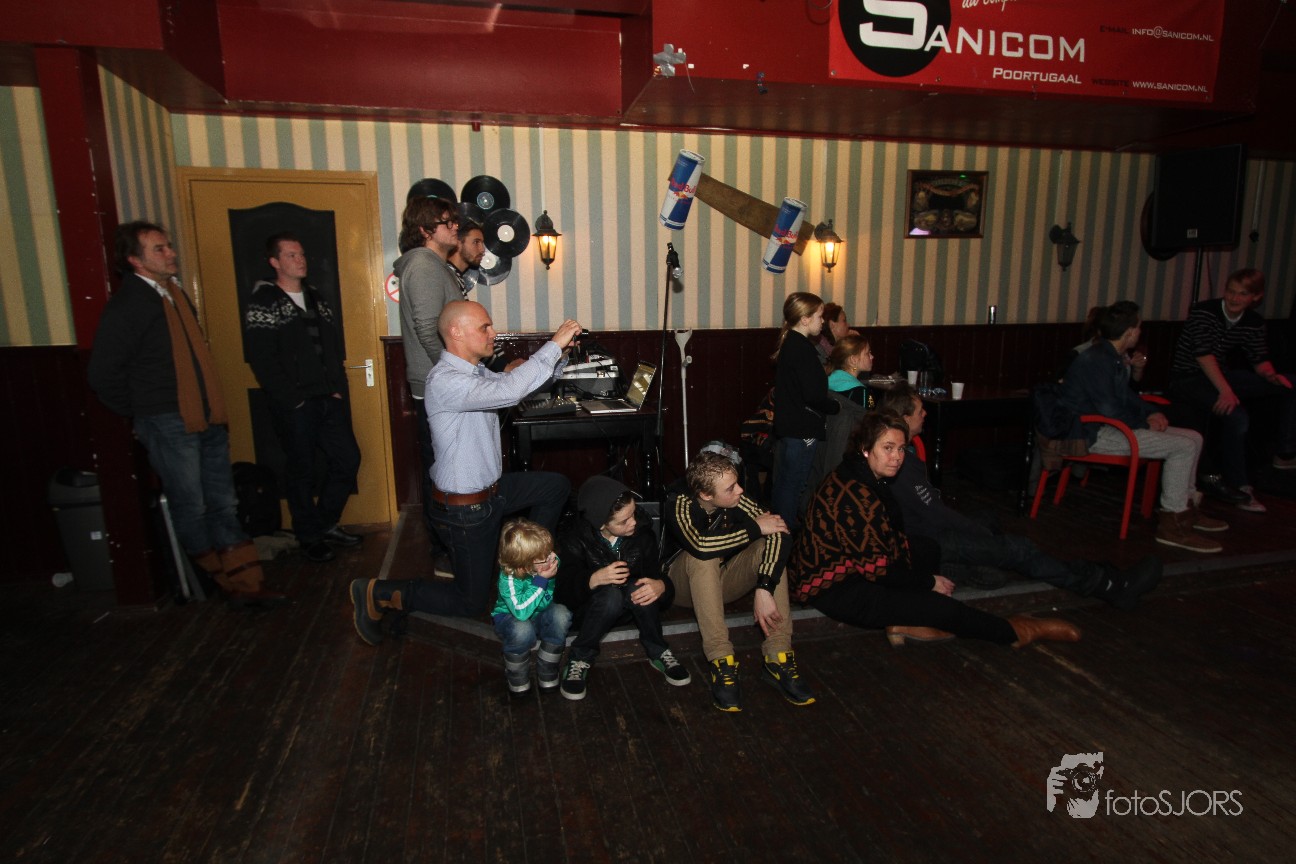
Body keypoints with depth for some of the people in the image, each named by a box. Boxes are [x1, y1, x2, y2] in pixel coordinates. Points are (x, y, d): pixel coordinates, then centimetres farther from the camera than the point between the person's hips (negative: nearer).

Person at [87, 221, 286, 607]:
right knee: (191, 507, 3)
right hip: (169, 425, -7)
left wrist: (212, 403, 15)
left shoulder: (175, 292, 14)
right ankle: (226, 579, 17)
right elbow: (103, 373, -9)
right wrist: (143, 415, -1)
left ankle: (246, 584, 11)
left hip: (208, 419, 7)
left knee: (223, 503, 7)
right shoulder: (126, 304, -8)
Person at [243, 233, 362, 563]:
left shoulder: (316, 298, 16)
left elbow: (336, 347, 16)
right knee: (301, 471, 5)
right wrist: (293, 400, -14)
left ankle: (326, 524, 25)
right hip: (294, 406, -6)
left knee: (348, 459, 6)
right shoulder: (263, 303, -4)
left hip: (329, 400, 6)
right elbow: (262, 360, -12)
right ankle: (310, 538, 20)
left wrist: (338, 388, 4)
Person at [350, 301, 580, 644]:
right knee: (472, 602, 4)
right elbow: (509, 391, -40)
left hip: (492, 488, 9)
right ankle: (377, 594, 14)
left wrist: (561, 353, -8)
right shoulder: (444, 381, -28)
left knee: (557, 486, 17)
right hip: (464, 510, -9)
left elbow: (522, 381, 10)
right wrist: (554, 345, -33)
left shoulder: (477, 373, 3)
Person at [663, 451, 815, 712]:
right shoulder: (679, 502, -27)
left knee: (771, 545, -23)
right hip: (686, 584, -3)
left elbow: (777, 530, -27)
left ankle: (778, 658, -25)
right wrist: (755, 529, -32)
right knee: (703, 557, -36)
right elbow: (701, 545, -45)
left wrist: (764, 588, -39)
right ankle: (721, 661, -34)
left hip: (721, 581, 4)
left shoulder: (734, 499, -18)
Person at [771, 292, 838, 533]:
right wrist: (836, 407, -7)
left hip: (786, 426, 10)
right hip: (802, 430, -10)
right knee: (792, 486, -2)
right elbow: (813, 395, -22)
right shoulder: (802, 348, -18)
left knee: (782, 484, 17)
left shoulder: (787, 344, 12)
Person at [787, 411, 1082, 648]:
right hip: (832, 587, -10)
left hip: (852, 565, 10)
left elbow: (890, 537, 12)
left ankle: (902, 620, 0)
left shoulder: (866, 477, 1)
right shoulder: (856, 493, -29)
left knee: (929, 551, 16)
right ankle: (1014, 632, 13)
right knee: (940, 607, -12)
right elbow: (878, 568, -24)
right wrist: (929, 582, -9)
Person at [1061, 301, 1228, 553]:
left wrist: (1152, 412, 7)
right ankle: (1172, 524, -10)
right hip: (1093, 434, -11)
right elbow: (1109, 409, -22)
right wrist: (1144, 422, -8)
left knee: (1193, 439, 11)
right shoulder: (1096, 361, -19)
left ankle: (1185, 508, 25)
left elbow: (1126, 395, 24)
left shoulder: (1111, 357, 15)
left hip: (1108, 427, 11)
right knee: (1182, 446, -18)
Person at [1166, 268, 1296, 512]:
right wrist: (1226, 390, -32)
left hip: (1221, 375, 7)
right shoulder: (1203, 311, -14)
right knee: (1237, 416, -29)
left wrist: (1272, 375, -17)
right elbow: (1203, 354, -23)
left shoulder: (1254, 322, 5)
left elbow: (1259, 359, 7)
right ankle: (1237, 485, -18)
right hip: (1188, 379, -7)